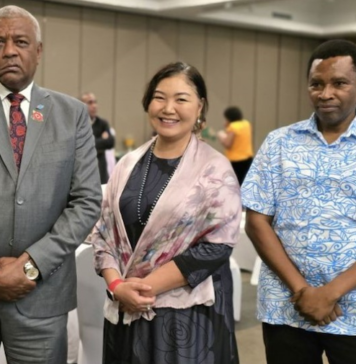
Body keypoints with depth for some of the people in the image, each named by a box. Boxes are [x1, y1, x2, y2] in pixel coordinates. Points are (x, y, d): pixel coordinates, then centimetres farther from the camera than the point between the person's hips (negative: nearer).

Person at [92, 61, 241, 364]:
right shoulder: (129, 164, 6)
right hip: (127, 310, 4)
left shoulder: (215, 169, -7)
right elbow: (104, 232, 7)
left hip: (188, 313, -4)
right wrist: (117, 284, -10)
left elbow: (217, 245, -13)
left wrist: (147, 286, -15)